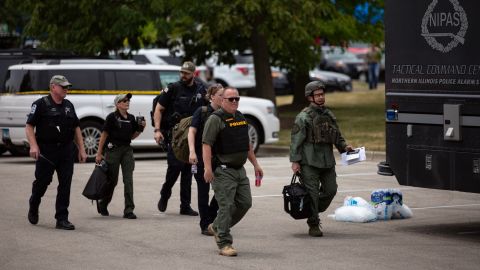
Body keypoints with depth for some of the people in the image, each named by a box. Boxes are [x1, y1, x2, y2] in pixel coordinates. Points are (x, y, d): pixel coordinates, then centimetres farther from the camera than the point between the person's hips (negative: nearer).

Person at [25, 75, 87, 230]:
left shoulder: (68, 106, 15)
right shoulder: (41, 104, -3)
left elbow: (76, 128, 19)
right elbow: (29, 126, -7)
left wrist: (81, 149, 13)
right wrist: (33, 146, -20)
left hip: (66, 150, 5)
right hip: (46, 151, -4)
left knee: (65, 185, -2)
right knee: (42, 182, 5)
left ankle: (62, 219, 0)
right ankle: (33, 209, 32)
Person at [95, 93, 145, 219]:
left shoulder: (131, 118, 9)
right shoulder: (112, 117, -7)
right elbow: (104, 135, -6)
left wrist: (140, 128, 0)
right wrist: (99, 153, -8)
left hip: (127, 149, 4)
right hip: (113, 149, -4)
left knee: (128, 180, -5)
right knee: (112, 180, 5)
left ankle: (129, 210, -6)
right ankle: (102, 204, 30)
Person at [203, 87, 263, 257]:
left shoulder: (240, 118, 15)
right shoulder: (216, 119, -10)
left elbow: (247, 144, 25)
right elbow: (206, 144, -17)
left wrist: (255, 164, 22)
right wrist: (208, 168, -27)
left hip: (240, 170, 8)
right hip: (223, 171, -8)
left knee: (245, 203, 9)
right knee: (226, 206, -9)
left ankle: (216, 227, 26)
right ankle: (224, 244, -4)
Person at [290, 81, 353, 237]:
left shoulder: (328, 115, 13)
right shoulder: (304, 117, -7)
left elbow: (336, 136, 22)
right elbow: (296, 141, -9)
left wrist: (344, 147, 3)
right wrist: (295, 161, -14)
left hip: (327, 161, 6)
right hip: (309, 162, -6)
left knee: (330, 190, 6)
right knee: (312, 193, -4)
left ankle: (313, 212, 28)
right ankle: (313, 225, 4)